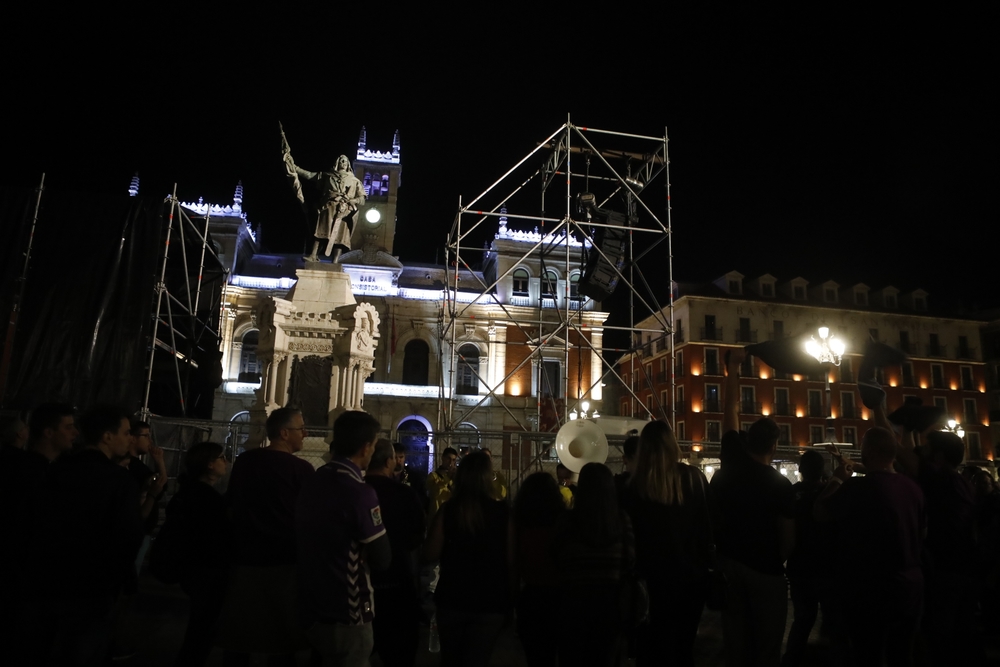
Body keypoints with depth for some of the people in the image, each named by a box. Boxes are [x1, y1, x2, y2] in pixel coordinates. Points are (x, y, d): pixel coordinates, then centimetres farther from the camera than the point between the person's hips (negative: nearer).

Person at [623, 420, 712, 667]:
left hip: (651, 577, -2)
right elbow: (709, 526, -1)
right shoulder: (694, 478, -8)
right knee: (684, 646, 20)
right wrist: (704, 564, 11)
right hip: (691, 574, 2)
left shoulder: (635, 485, -14)